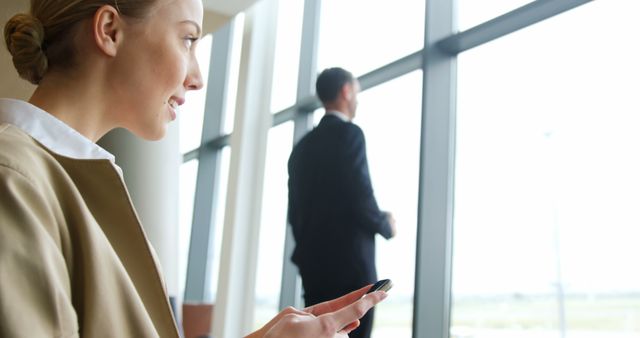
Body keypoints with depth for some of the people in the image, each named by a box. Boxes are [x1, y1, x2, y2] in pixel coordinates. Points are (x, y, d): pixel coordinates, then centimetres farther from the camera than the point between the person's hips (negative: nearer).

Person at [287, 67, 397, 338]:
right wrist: (386, 225, 3)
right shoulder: (348, 133, -7)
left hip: (313, 263, 8)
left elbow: (295, 211, 15)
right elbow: (361, 200, -16)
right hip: (349, 263, -7)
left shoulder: (302, 145, 15)